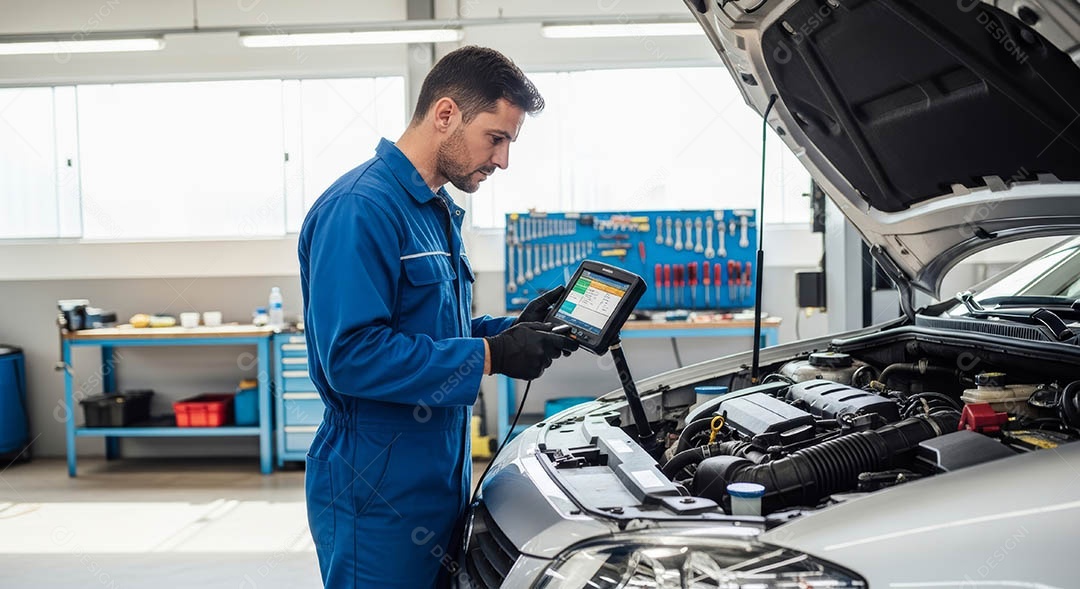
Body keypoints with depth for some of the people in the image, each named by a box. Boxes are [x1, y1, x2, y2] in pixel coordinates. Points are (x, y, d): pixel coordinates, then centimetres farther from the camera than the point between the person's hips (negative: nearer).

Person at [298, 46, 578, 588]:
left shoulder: (437, 212, 14)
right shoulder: (359, 208, -19)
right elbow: (352, 355, -26)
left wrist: (515, 328, 3)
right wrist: (490, 356, -23)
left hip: (439, 480, 10)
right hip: (379, 491, -9)